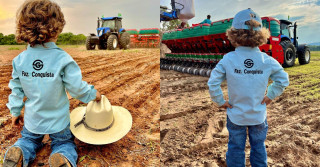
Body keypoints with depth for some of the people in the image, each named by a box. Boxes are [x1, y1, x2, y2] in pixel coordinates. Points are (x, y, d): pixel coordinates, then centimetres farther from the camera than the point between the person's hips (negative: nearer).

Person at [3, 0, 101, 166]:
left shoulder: (19, 60, -10)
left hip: (32, 120, 3)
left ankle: (17, 154, -1)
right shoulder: (62, 59, -24)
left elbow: (16, 89, 0)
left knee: (28, 140, 31)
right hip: (58, 121, -3)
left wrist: (15, 112, 14)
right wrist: (93, 94, -1)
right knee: (65, 144, 22)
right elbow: (77, 88, -20)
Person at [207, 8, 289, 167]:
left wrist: (220, 101, -6)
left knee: (235, 148, 17)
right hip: (258, 116, 2)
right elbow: (283, 79, -2)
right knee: (258, 147, 23)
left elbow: (212, 83, -19)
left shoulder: (228, 60, -19)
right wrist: (270, 95, 5)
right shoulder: (267, 61, -13)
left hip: (235, 116, -1)